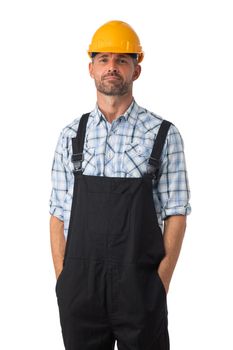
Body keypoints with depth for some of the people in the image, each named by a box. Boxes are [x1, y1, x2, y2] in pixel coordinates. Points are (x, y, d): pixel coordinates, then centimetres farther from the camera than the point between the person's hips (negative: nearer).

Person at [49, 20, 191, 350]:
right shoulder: (71, 136, 6)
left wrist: (160, 286, -7)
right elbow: (59, 214, 6)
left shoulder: (164, 135, -1)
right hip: (80, 292, 2)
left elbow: (175, 214, -2)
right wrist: (63, 283, 1)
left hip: (140, 289, -2)